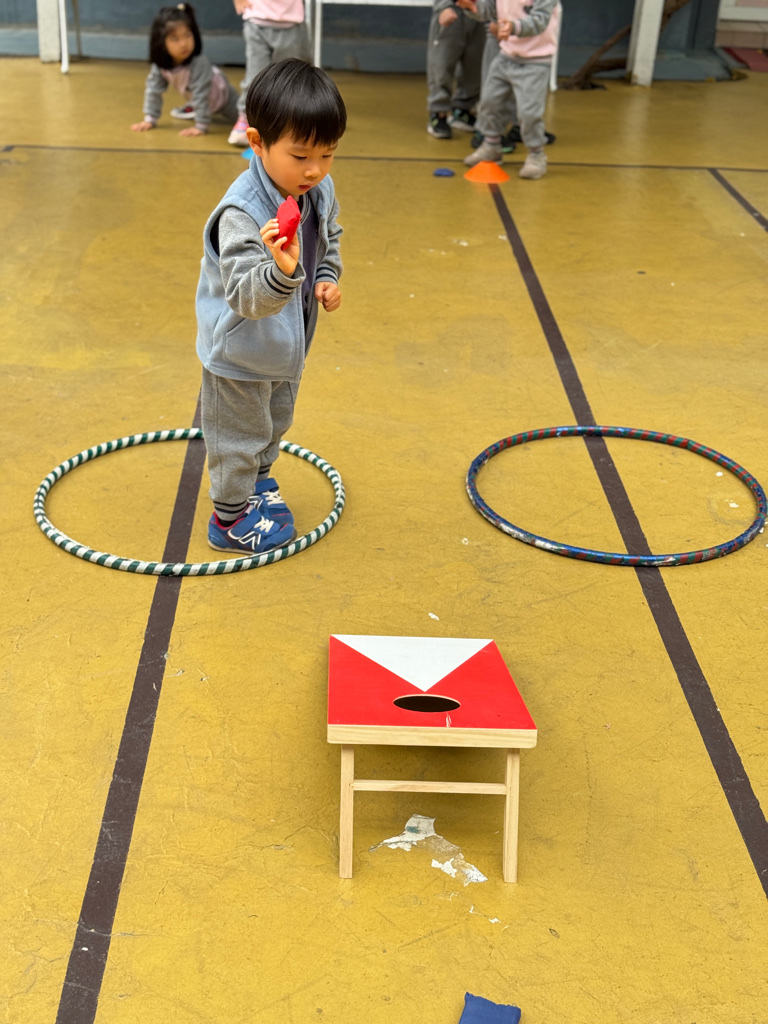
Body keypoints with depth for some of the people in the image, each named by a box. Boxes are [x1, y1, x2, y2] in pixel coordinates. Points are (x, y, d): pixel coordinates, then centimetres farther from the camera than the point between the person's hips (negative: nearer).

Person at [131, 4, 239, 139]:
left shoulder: (199, 63, -44)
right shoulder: (160, 64, -26)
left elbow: (201, 94, -42)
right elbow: (153, 89, -18)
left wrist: (201, 126, -39)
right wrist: (150, 119, -20)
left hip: (219, 96, -4)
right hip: (193, 97, 4)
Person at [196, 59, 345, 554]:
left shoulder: (321, 191, -9)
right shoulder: (241, 215, -34)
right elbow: (246, 297, -40)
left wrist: (328, 279, -5)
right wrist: (281, 271, -58)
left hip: (290, 343, 8)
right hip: (241, 352, -8)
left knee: (275, 423, 29)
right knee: (239, 438, 11)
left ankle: (259, 481, 54)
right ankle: (231, 518, 30)